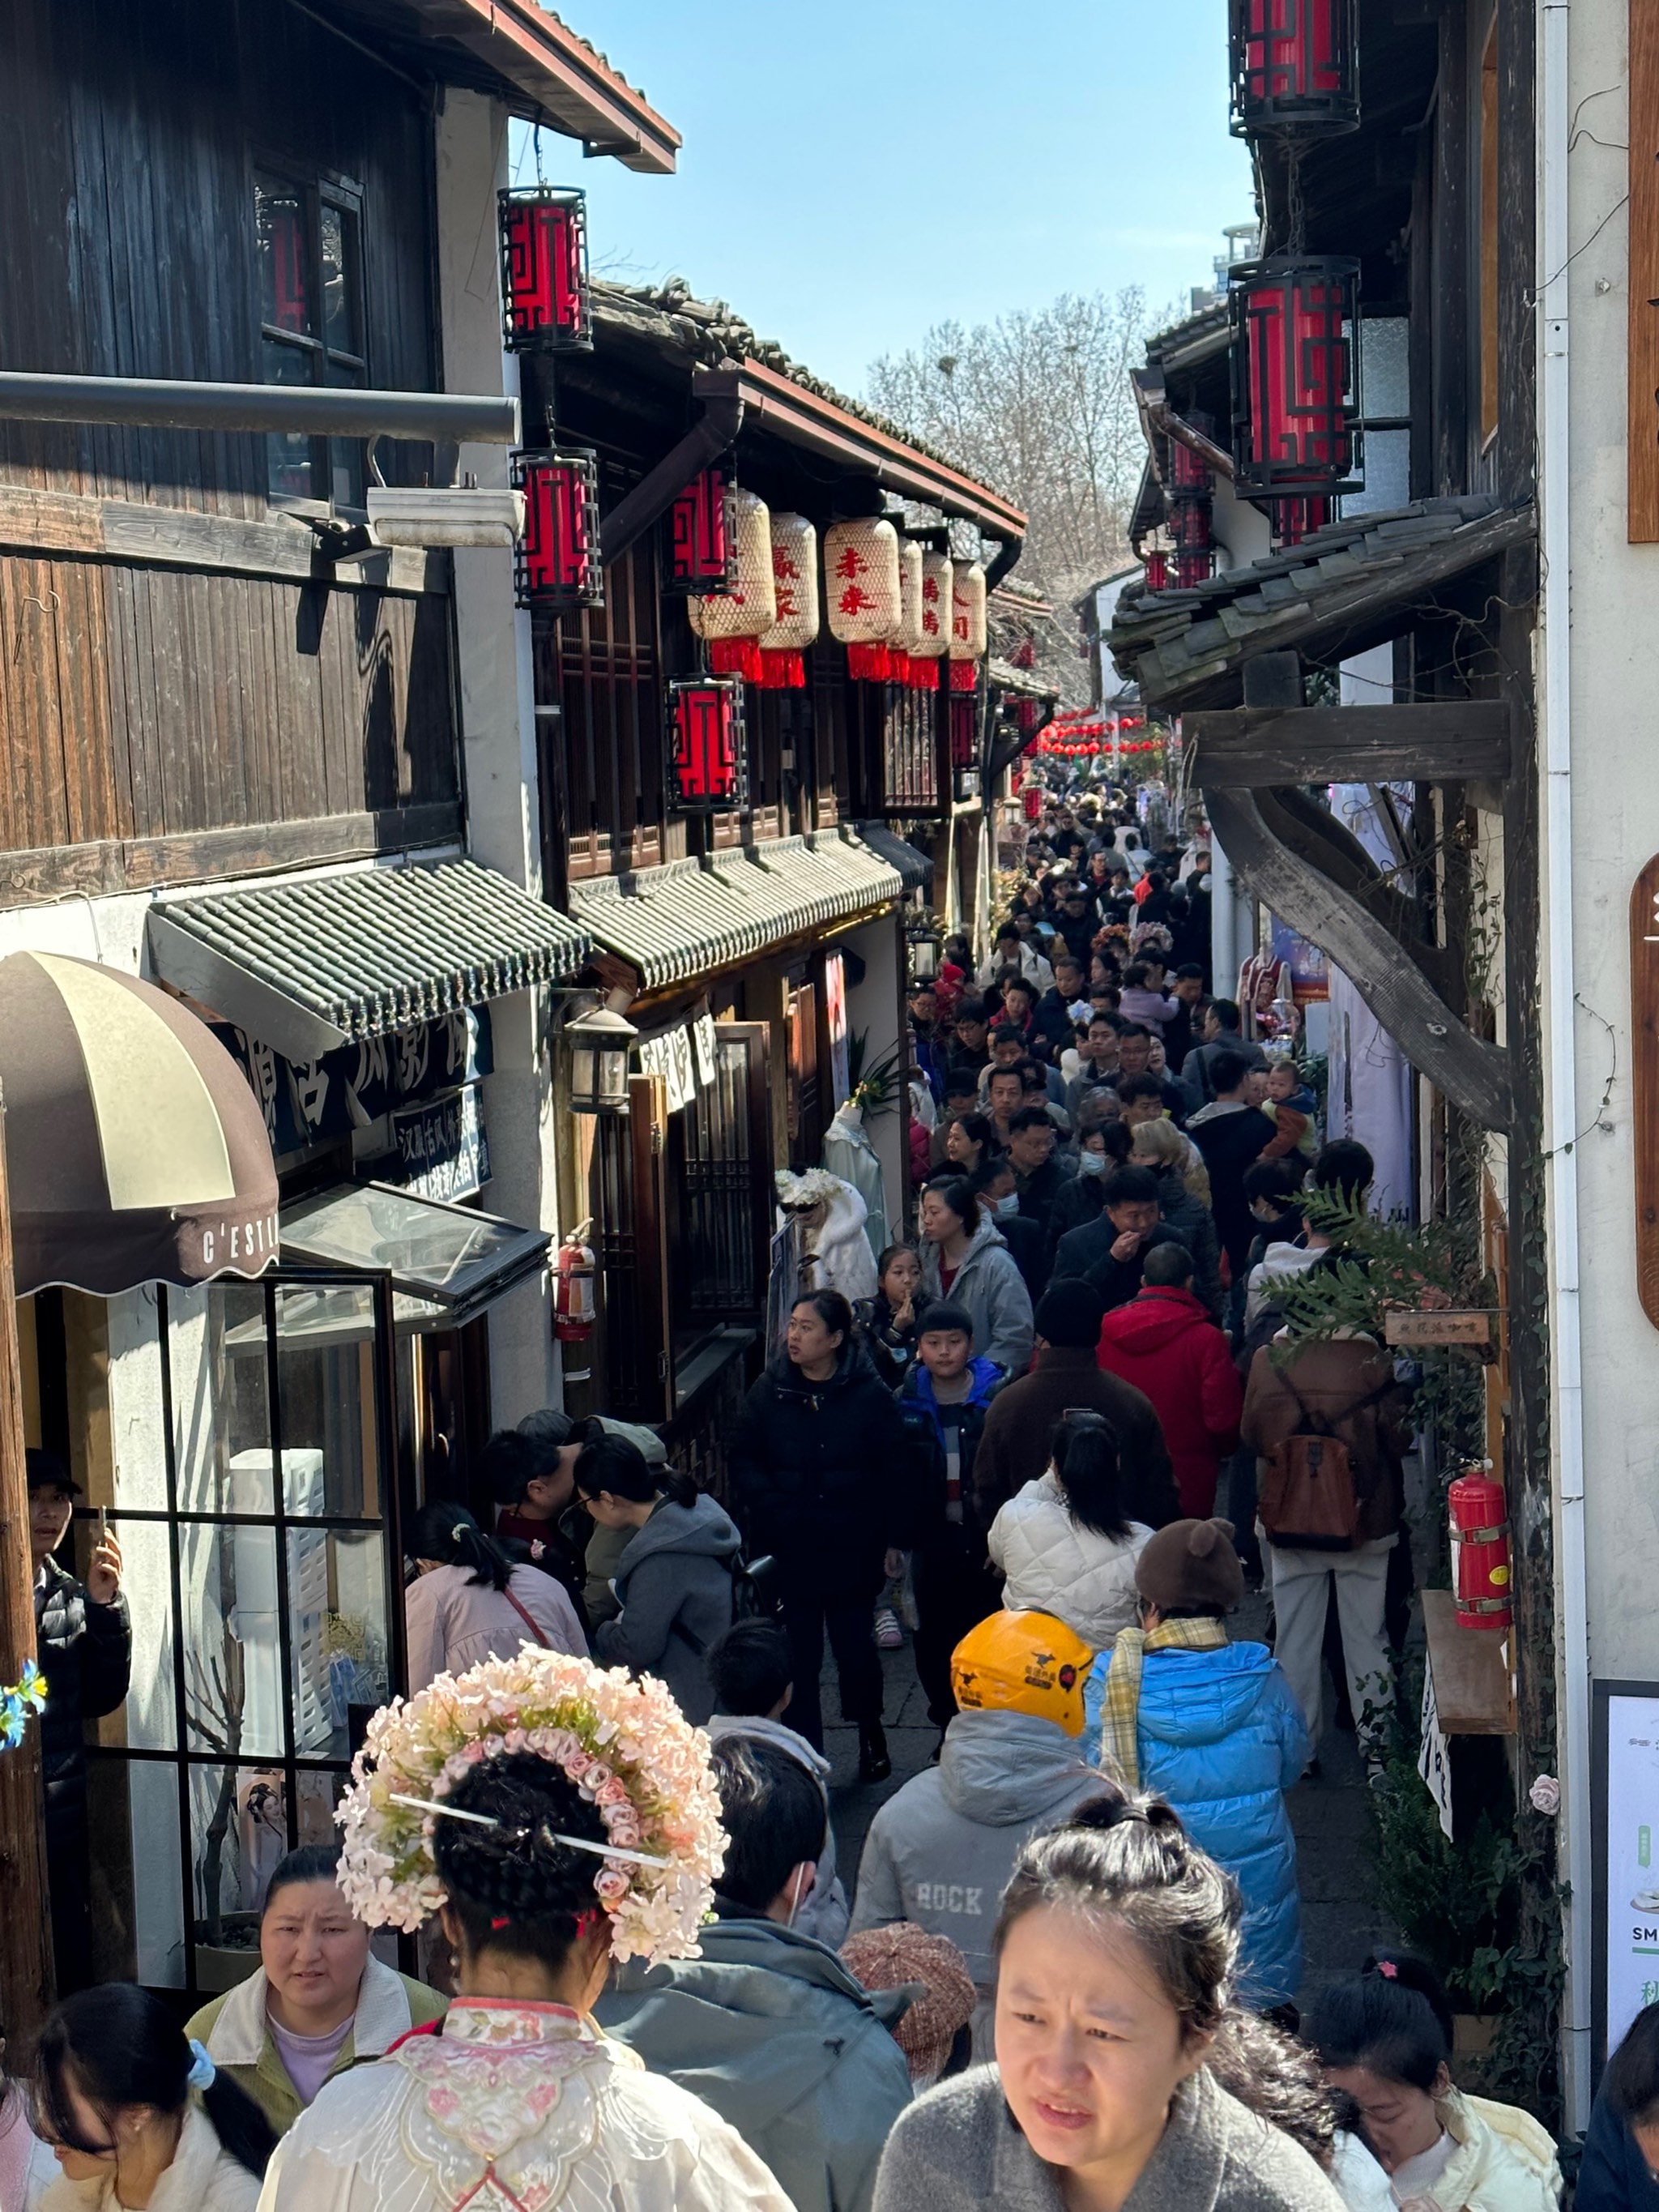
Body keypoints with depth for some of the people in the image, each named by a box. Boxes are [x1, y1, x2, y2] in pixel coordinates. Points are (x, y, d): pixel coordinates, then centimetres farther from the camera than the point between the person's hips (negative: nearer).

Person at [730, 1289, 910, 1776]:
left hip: (853, 1549, -2)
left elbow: (892, 1471, -2)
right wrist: (767, 1504, -9)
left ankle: (870, 1734, 31)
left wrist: (889, 1537, -5)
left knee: (853, 1644, 6)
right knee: (800, 1651, 6)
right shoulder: (769, 1393, 0)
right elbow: (741, 1458, 7)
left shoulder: (870, 1395, -6)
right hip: (789, 1550, 2)